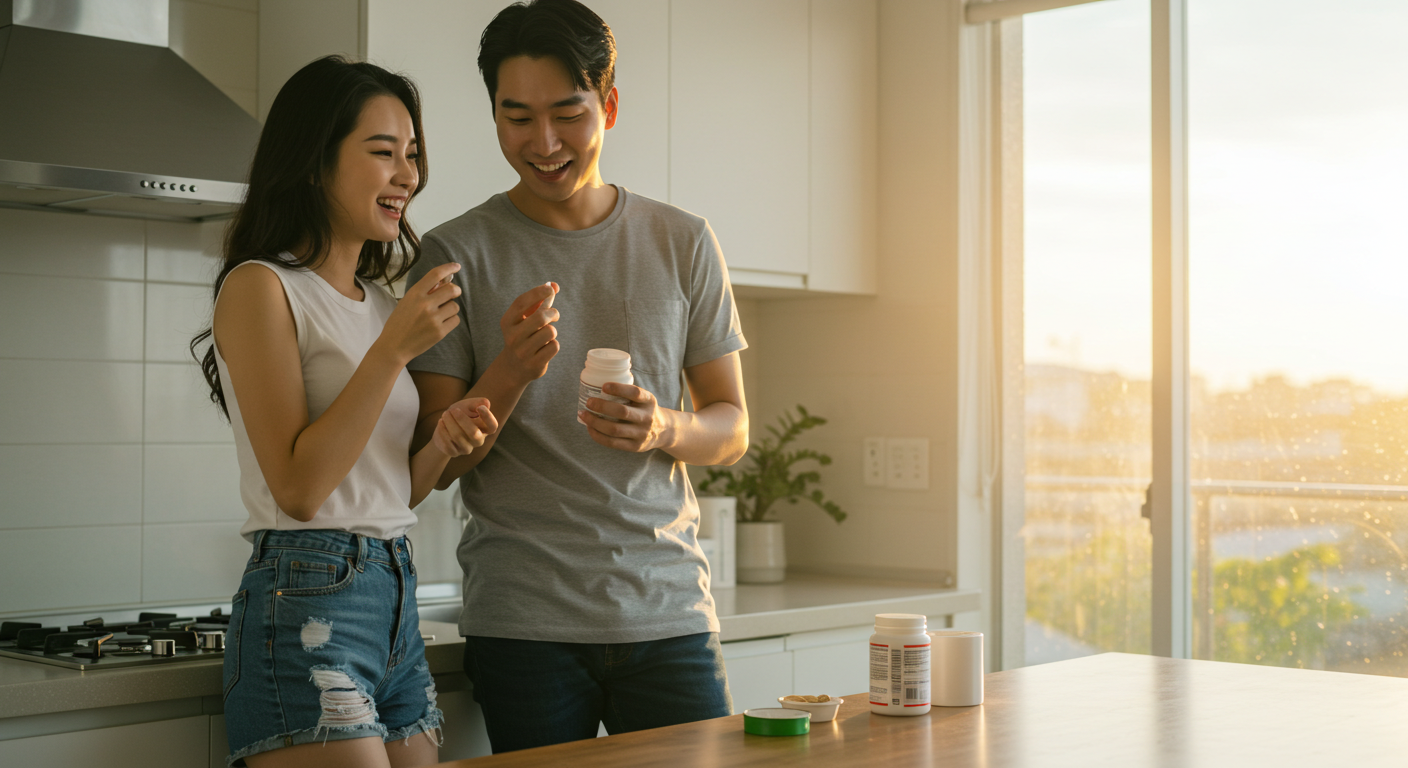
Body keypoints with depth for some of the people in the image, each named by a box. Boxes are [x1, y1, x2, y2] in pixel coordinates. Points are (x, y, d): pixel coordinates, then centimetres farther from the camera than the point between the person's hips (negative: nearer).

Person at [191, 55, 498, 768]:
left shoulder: (381, 302, 16)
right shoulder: (261, 287, -7)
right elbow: (299, 487, -15)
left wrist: (443, 443, -2)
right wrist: (393, 349, -18)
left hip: (396, 601, 8)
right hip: (307, 602, -8)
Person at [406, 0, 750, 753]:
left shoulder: (683, 243, 7)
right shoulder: (457, 254, 1)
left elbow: (731, 428, 10)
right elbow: (436, 462, 0)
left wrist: (663, 428, -12)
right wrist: (510, 372, -19)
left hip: (667, 609, 2)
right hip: (523, 623, -2)